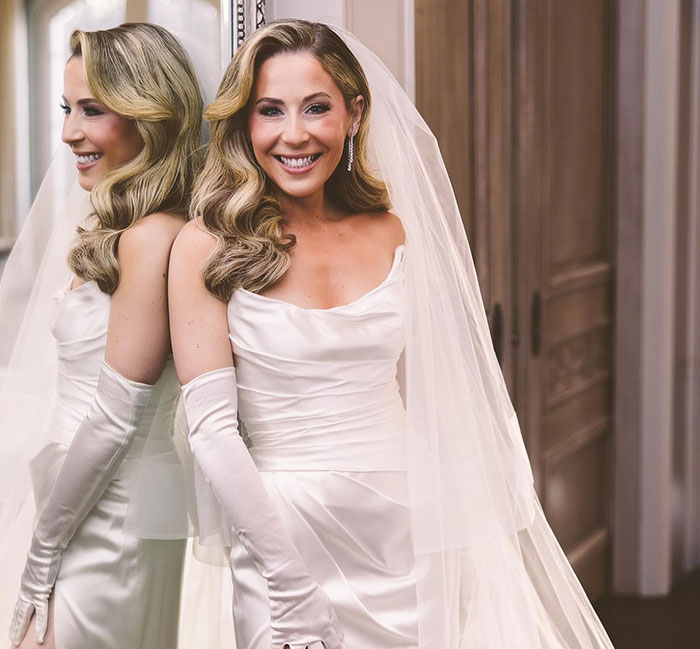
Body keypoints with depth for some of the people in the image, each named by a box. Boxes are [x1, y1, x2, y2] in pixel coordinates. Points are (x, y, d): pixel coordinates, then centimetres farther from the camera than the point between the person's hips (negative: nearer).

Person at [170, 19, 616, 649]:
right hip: (285, 532, -3)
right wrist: (291, 584, -15)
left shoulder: (393, 234, 5)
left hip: (408, 533, 4)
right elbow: (212, 426, -11)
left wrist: (463, 554, 5)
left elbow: (425, 402, 10)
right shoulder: (206, 248, -8)